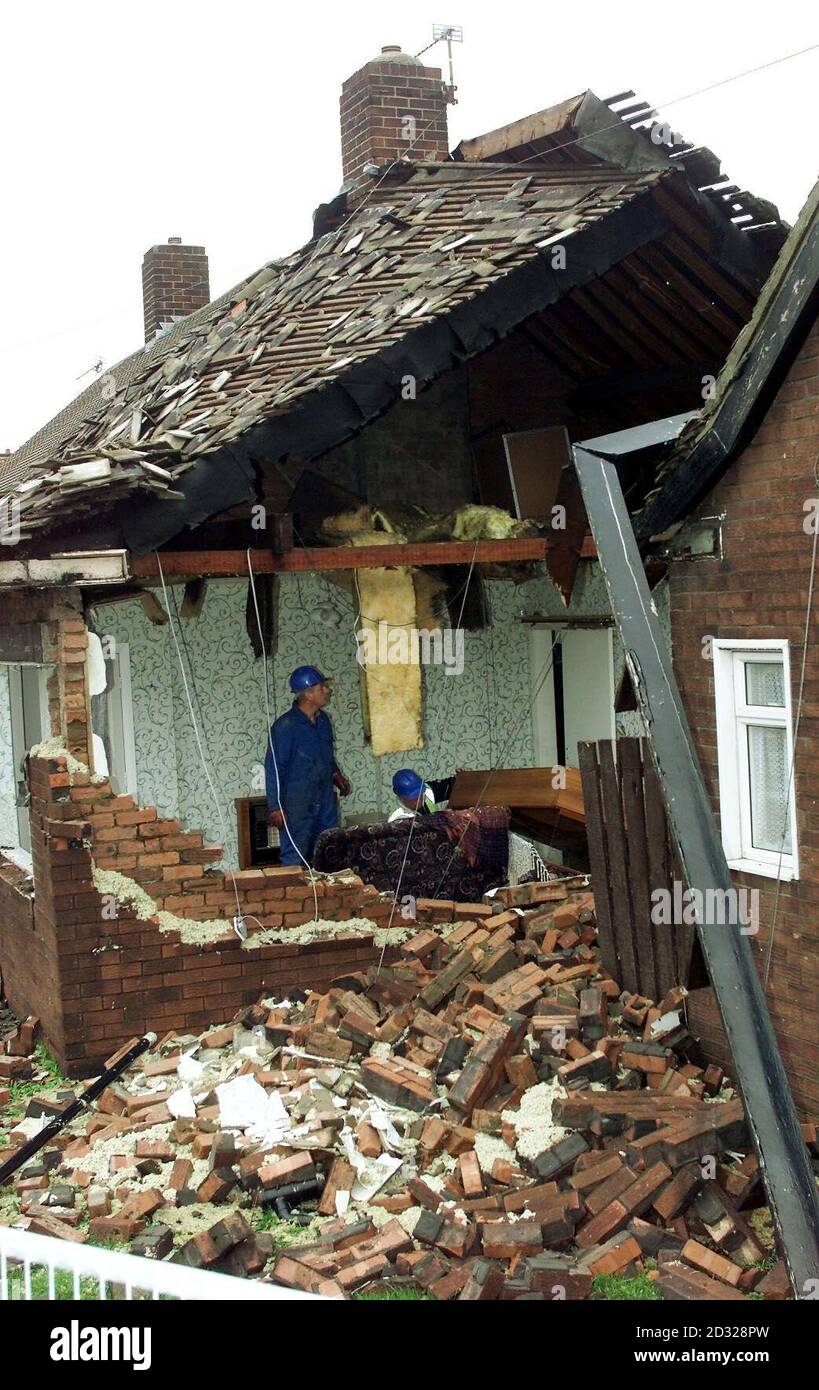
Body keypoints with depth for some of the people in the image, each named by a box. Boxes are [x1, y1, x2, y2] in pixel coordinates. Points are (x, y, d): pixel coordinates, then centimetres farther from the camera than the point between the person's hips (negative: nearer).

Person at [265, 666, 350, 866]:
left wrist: (336, 774, 7)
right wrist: (275, 807, -17)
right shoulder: (285, 726, -17)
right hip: (297, 804, -7)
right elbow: (273, 768, -16)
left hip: (326, 802, 7)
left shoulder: (323, 720, 6)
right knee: (295, 859, -2)